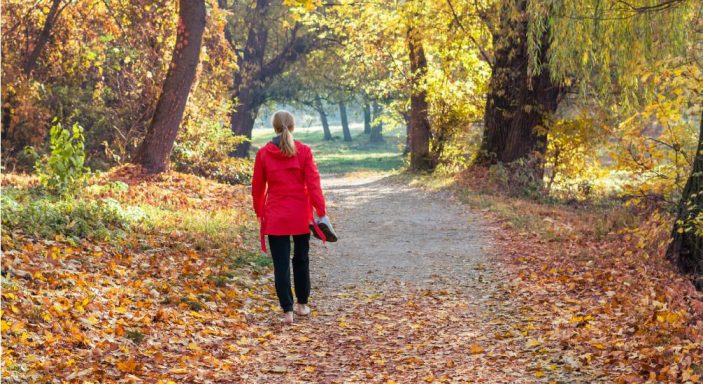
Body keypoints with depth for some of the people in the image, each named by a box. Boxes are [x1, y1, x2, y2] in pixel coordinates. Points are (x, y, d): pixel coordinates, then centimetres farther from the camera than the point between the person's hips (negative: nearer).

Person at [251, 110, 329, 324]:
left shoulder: (263, 154, -3)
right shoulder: (304, 151, -6)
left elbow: (257, 187, 3)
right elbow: (313, 183, -8)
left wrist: (259, 212, 15)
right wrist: (321, 211, -5)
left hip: (275, 217, -1)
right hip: (301, 215, 1)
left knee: (281, 264, 2)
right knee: (301, 259, 17)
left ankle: (287, 311, -4)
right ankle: (302, 305, 25)